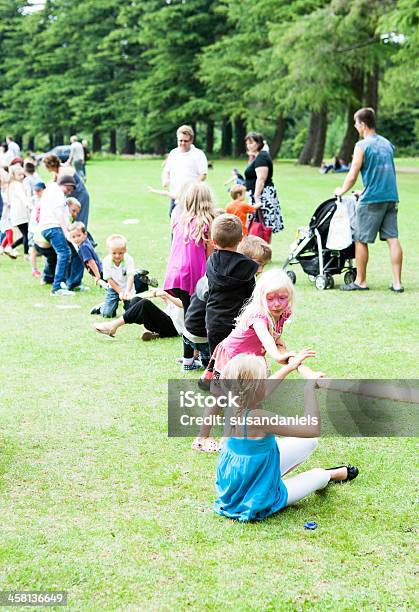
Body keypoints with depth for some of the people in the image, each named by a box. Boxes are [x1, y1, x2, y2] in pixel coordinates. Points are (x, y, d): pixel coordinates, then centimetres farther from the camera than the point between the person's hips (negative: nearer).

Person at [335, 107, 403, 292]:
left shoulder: (362, 146, -8)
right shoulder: (387, 143, 13)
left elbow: (352, 176, -9)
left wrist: (341, 191, 9)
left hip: (371, 200, -6)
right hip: (391, 197, 7)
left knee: (361, 240, 5)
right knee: (393, 239, 3)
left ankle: (360, 281, 12)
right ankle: (397, 282, 1)